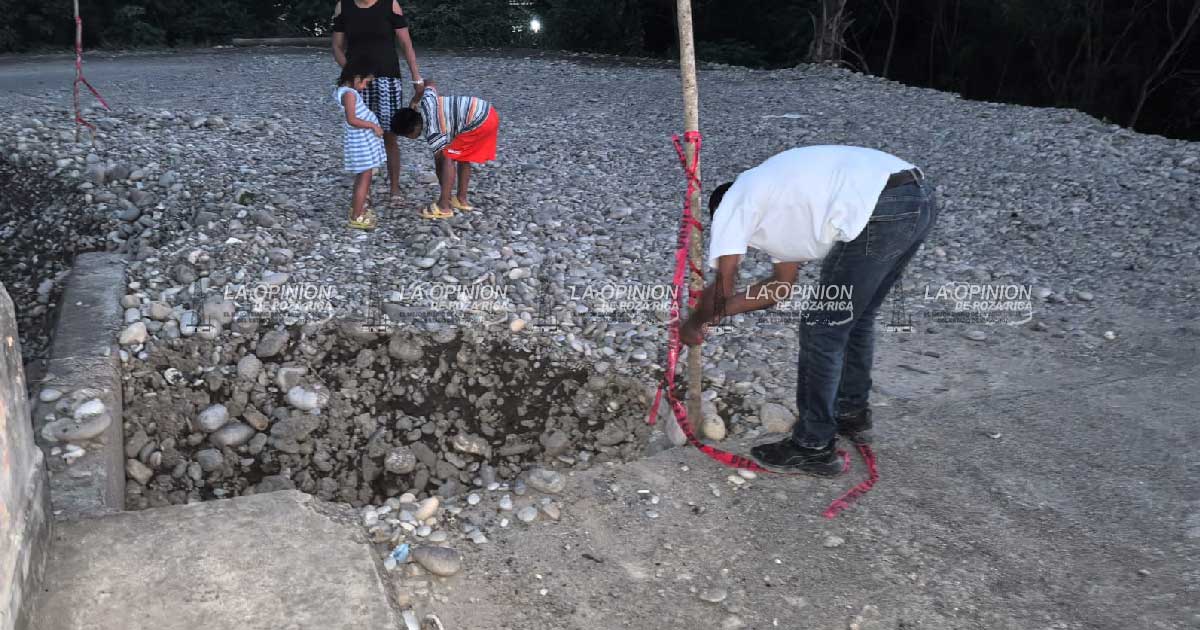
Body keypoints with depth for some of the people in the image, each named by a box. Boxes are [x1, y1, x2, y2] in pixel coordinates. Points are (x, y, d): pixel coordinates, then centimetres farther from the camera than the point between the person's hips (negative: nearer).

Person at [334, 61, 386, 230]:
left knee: (362, 176, 22)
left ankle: (356, 208, 35)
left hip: (362, 139, 11)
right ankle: (356, 217, -1)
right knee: (365, 178, -6)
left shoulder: (343, 90, 10)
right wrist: (373, 125, -21)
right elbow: (352, 120, -27)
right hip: (360, 140, -11)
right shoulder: (349, 94, -20)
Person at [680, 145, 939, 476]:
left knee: (822, 331, 4)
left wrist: (694, 324, 24)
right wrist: (713, 313, 40)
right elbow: (783, 285, 38)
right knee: (856, 318, 26)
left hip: (882, 211, -10)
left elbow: (722, 289, 6)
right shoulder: (780, 207, 34)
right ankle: (853, 414, 43)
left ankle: (814, 448, 15)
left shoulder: (731, 203, 11)